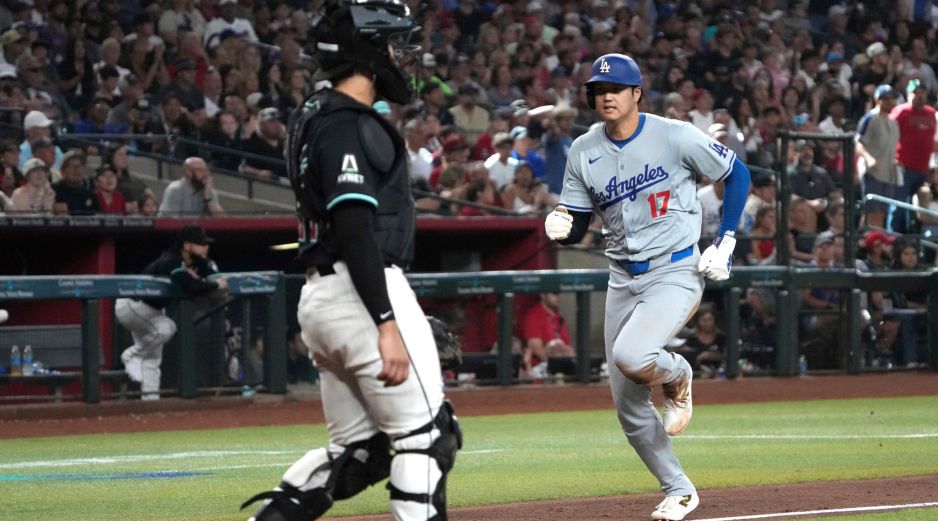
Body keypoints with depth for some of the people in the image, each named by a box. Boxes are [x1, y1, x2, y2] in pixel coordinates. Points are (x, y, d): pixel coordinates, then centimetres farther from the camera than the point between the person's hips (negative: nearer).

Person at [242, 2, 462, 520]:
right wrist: (387, 324, -26)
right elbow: (355, 230, -22)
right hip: (362, 295, -10)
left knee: (358, 449, 13)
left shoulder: (314, 117, 18)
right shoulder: (348, 124, -14)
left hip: (320, 298, 10)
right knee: (425, 436, -5)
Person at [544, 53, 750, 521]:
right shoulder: (584, 152, 1)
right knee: (628, 408, 4)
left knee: (630, 356, -32)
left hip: (676, 273, -5)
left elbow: (737, 174, 0)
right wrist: (558, 227, -20)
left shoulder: (675, 136, -11)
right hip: (623, 279, 5)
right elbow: (574, 227, 4)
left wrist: (725, 244, -6)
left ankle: (677, 377, 3)